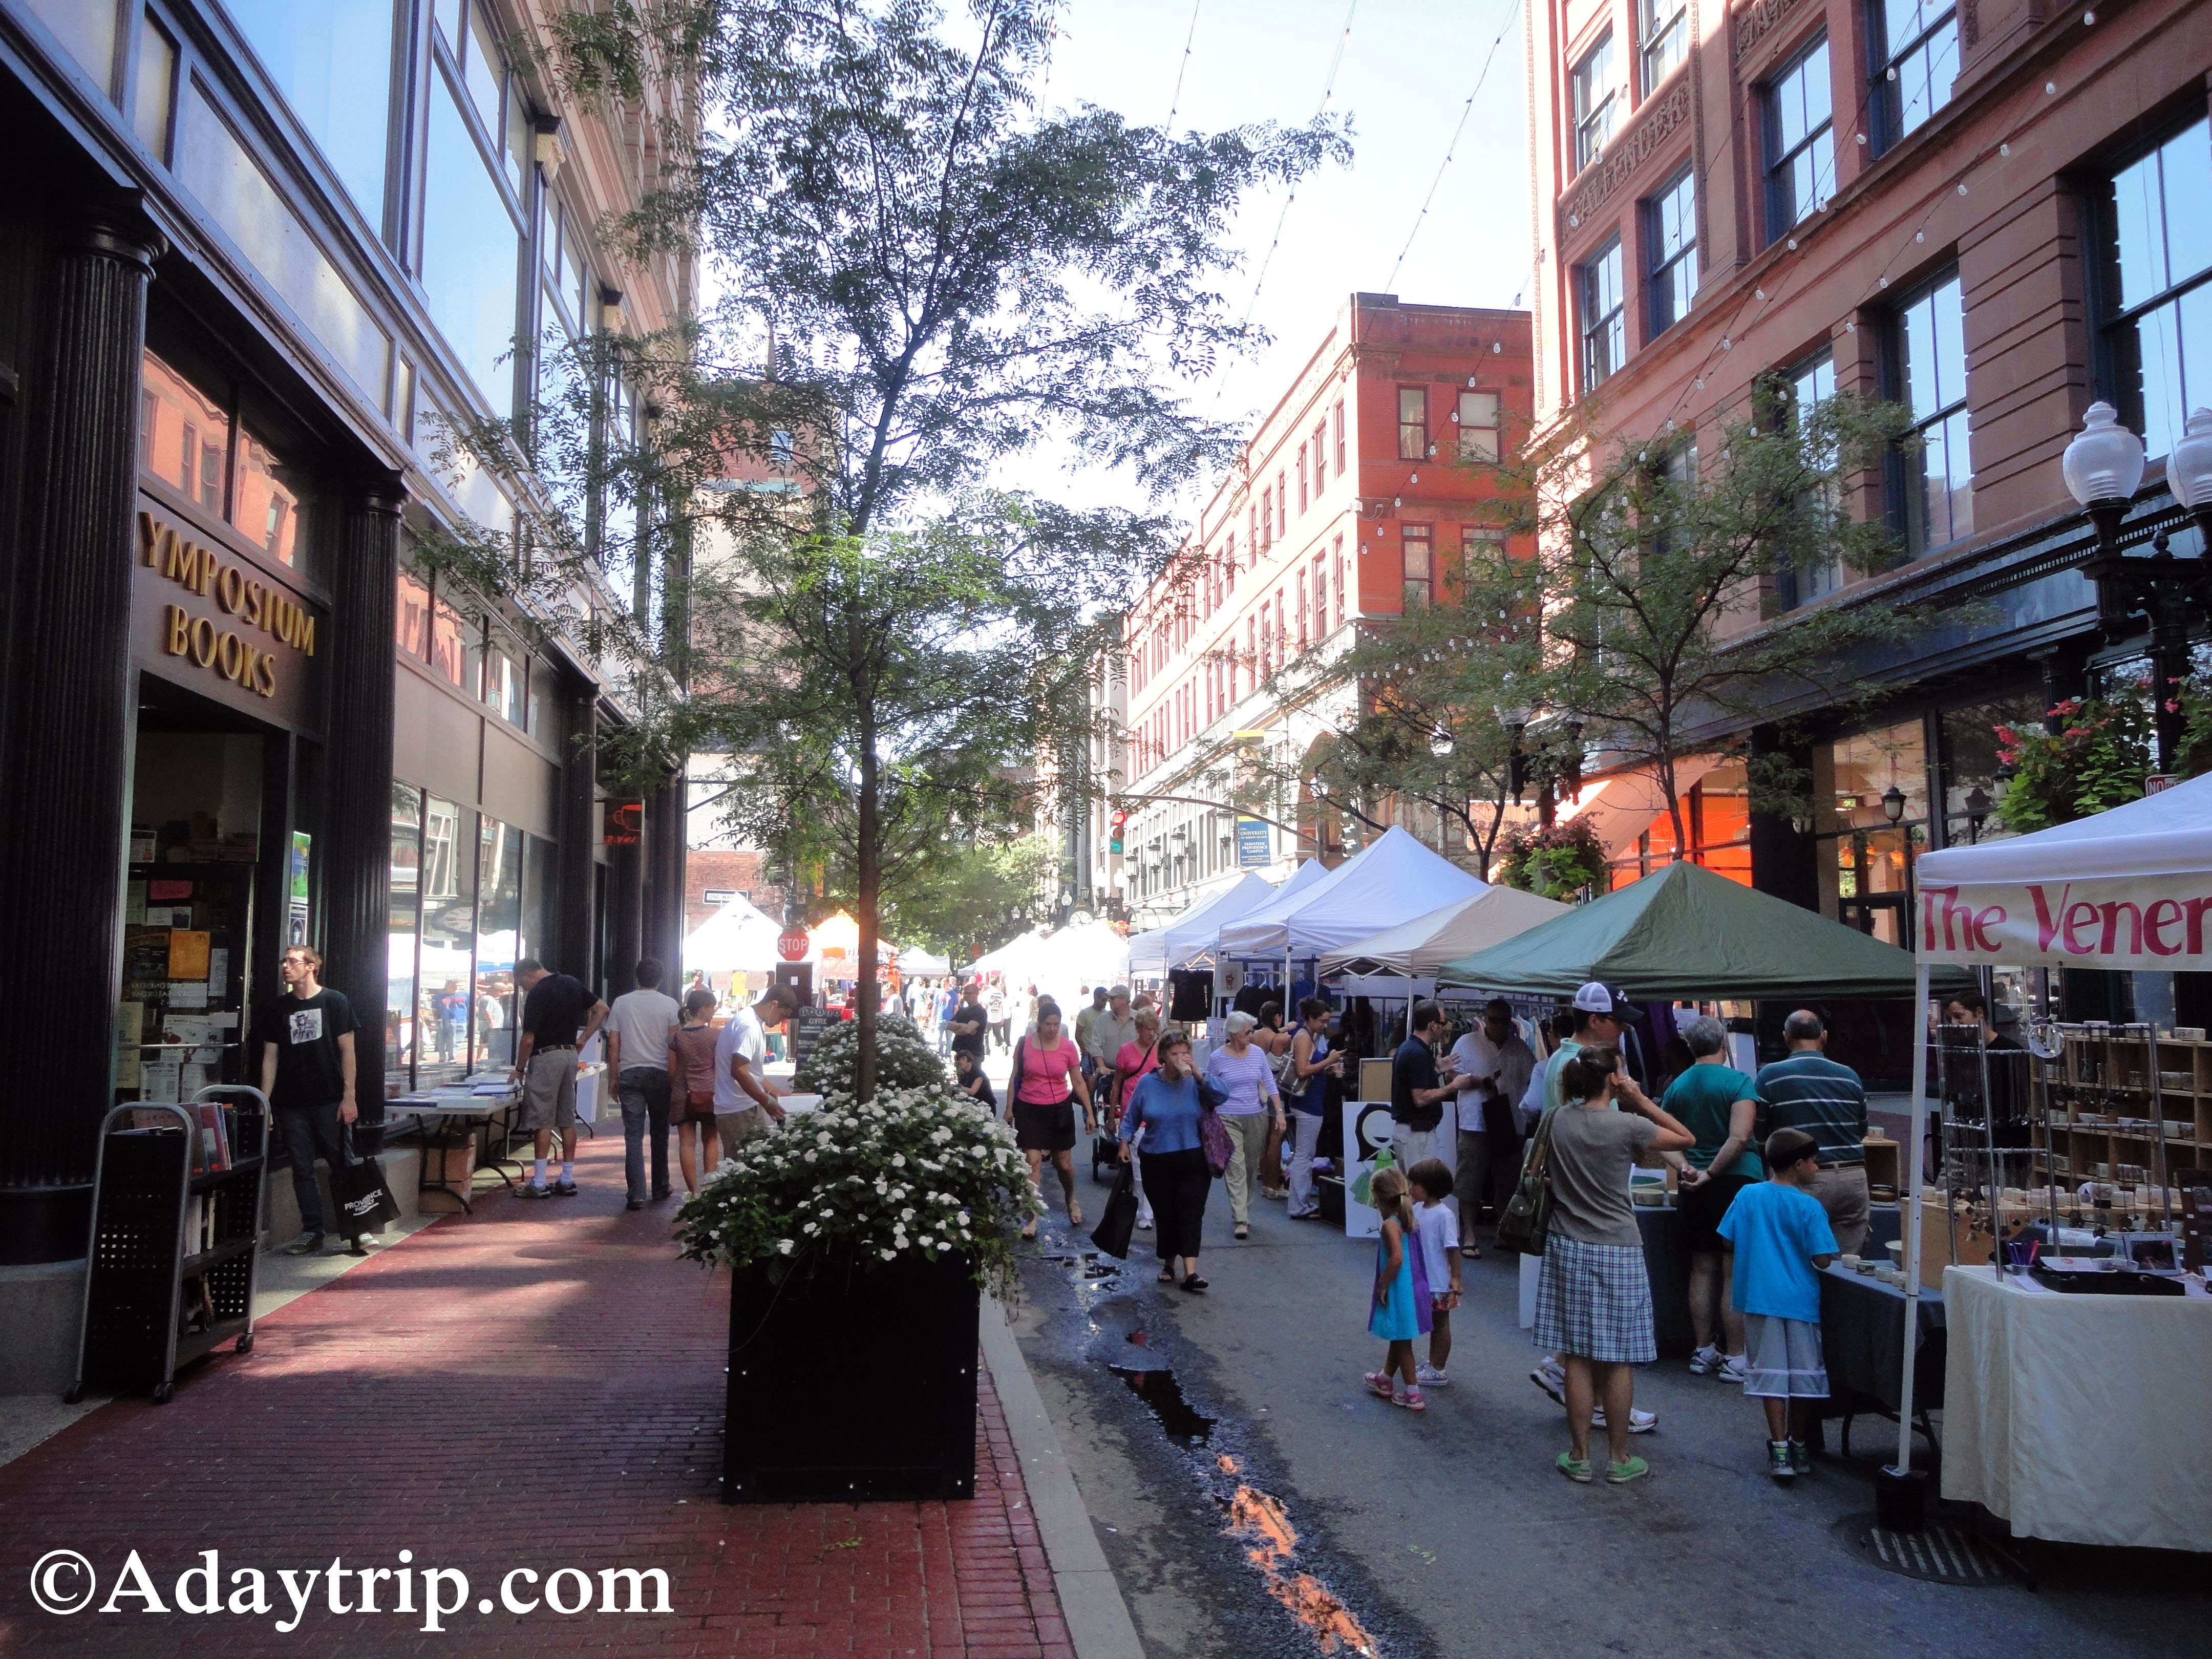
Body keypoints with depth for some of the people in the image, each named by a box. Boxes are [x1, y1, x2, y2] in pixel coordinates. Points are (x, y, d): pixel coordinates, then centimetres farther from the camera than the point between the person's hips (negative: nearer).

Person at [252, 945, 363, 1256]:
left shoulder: (335, 1002, -1)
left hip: (330, 1102, -3)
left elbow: (347, 1051, -3)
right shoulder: (276, 1009, 9)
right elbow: (270, 1057, 9)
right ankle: (312, 1232, 15)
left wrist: (349, 1097, -9)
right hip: (291, 1105, 4)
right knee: (302, 1170, 7)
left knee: (343, 1166, -1)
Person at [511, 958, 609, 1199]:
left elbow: (529, 1039, -14)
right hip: (570, 1055, 8)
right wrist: (582, 1039, 11)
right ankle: (567, 1181, 13)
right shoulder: (572, 983, 9)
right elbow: (601, 1009, 14)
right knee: (568, 1120, 9)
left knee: (542, 1122, -4)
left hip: (546, 1057, -7)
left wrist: (519, 1069, -1)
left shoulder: (537, 994, -14)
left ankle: (539, 1184, -2)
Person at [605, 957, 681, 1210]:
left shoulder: (621, 1003, 3)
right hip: (659, 1074, -1)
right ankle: (660, 1187, 24)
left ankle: (637, 1195, -6)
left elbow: (613, 1044, 2)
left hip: (630, 1074, 1)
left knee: (633, 1135, 0)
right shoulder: (669, 1005, -3)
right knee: (660, 1132, 14)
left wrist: (614, 1076, 9)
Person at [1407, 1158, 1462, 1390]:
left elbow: (1452, 1249, -20)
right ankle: (1432, 1362, 35)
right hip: (1424, 1280, 8)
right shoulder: (1417, 1209, 1)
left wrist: (1455, 1279, -20)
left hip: (1440, 1283, -8)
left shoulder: (1444, 1215, -22)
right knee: (1433, 1323, 21)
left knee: (1441, 1324, 7)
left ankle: (1440, 1371, 17)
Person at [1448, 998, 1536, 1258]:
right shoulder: (1467, 1043, 1)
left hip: (1510, 1124, 3)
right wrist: (1481, 1082, -17)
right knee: (1471, 1182, -1)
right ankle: (1469, 1235, 8)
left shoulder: (1520, 1048, 10)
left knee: (1509, 1183, 10)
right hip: (1476, 1124, -3)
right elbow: (1454, 1078, -2)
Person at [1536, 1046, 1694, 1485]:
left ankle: (1580, 1456, 14)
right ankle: (1619, 1458, 16)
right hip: (1617, 1252, -3)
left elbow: (1536, 1168, 16)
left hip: (1568, 1248, 4)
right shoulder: (1626, 1126, -13)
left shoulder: (1555, 1120, -1)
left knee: (1578, 1357, 8)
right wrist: (1641, 1101, -1)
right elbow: (1687, 1139, 0)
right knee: (1618, 1360, 7)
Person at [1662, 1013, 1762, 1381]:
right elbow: (1739, 1137, -19)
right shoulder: (1739, 1082, -9)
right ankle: (1734, 1357, 3)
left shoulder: (1677, 1087, 7)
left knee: (1703, 1270, 12)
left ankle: (1703, 1351, 18)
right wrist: (1711, 1173, -14)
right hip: (1737, 1181, -5)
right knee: (1736, 1272, -1)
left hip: (1694, 1187, 5)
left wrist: (1686, 1167, -8)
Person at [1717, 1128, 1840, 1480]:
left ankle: (1779, 1450, 4)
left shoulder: (1748, 1195, -2)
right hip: (1800, 1300, -2)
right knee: (1803, 1374, 12)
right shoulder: (1809, 1207, -12)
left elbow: (1728, 1240, 4)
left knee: (1771, 1372, 7)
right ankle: (1800, 1447, 22)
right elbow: (1823, 1260, -14)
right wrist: (1798, 1253, 7)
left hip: (1759, 1297, 2)